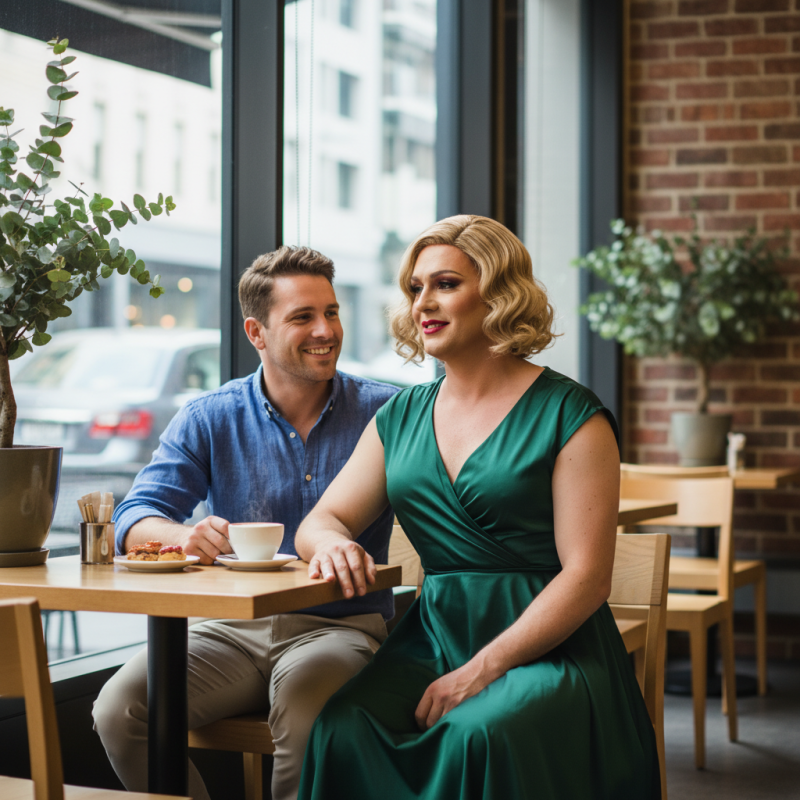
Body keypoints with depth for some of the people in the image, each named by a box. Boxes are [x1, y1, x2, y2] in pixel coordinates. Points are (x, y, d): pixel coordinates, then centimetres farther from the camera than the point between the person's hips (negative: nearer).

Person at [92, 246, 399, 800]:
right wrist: (184, 535, -27)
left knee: (302, 691, -37)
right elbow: (135, 517, -2)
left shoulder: (384, 412, 2)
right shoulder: (210, 420, 6)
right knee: (121, 706, -22)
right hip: (238, 628, 3)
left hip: (345, 625, -2)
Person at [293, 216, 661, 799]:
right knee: (343, 726, -27)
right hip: (433, 637, 4)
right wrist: (332, 543, -12)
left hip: (550, 648, -4)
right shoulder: (400, 418, 15)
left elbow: (587, 578, -9)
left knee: (479, 735, -36)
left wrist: (478, 673, -17)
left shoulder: (570, 416, -3)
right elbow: (319, 522, 15)